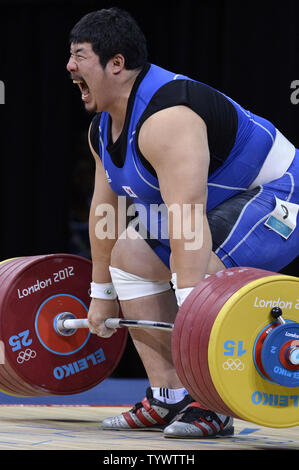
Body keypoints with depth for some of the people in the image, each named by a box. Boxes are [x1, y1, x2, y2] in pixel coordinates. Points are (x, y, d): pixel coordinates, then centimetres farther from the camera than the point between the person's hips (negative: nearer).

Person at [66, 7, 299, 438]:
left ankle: (212, 407, -20)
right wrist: (101, 295, 11)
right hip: (223, 199, 11)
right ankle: (167, 400, 8)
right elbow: (105, 207, 9)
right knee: (130, 254, 8)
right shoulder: (105, 127, 1)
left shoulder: (166, 117, -32)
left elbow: (187, 217, -40)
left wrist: (191, 309, -44)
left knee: (203, 271, -31)